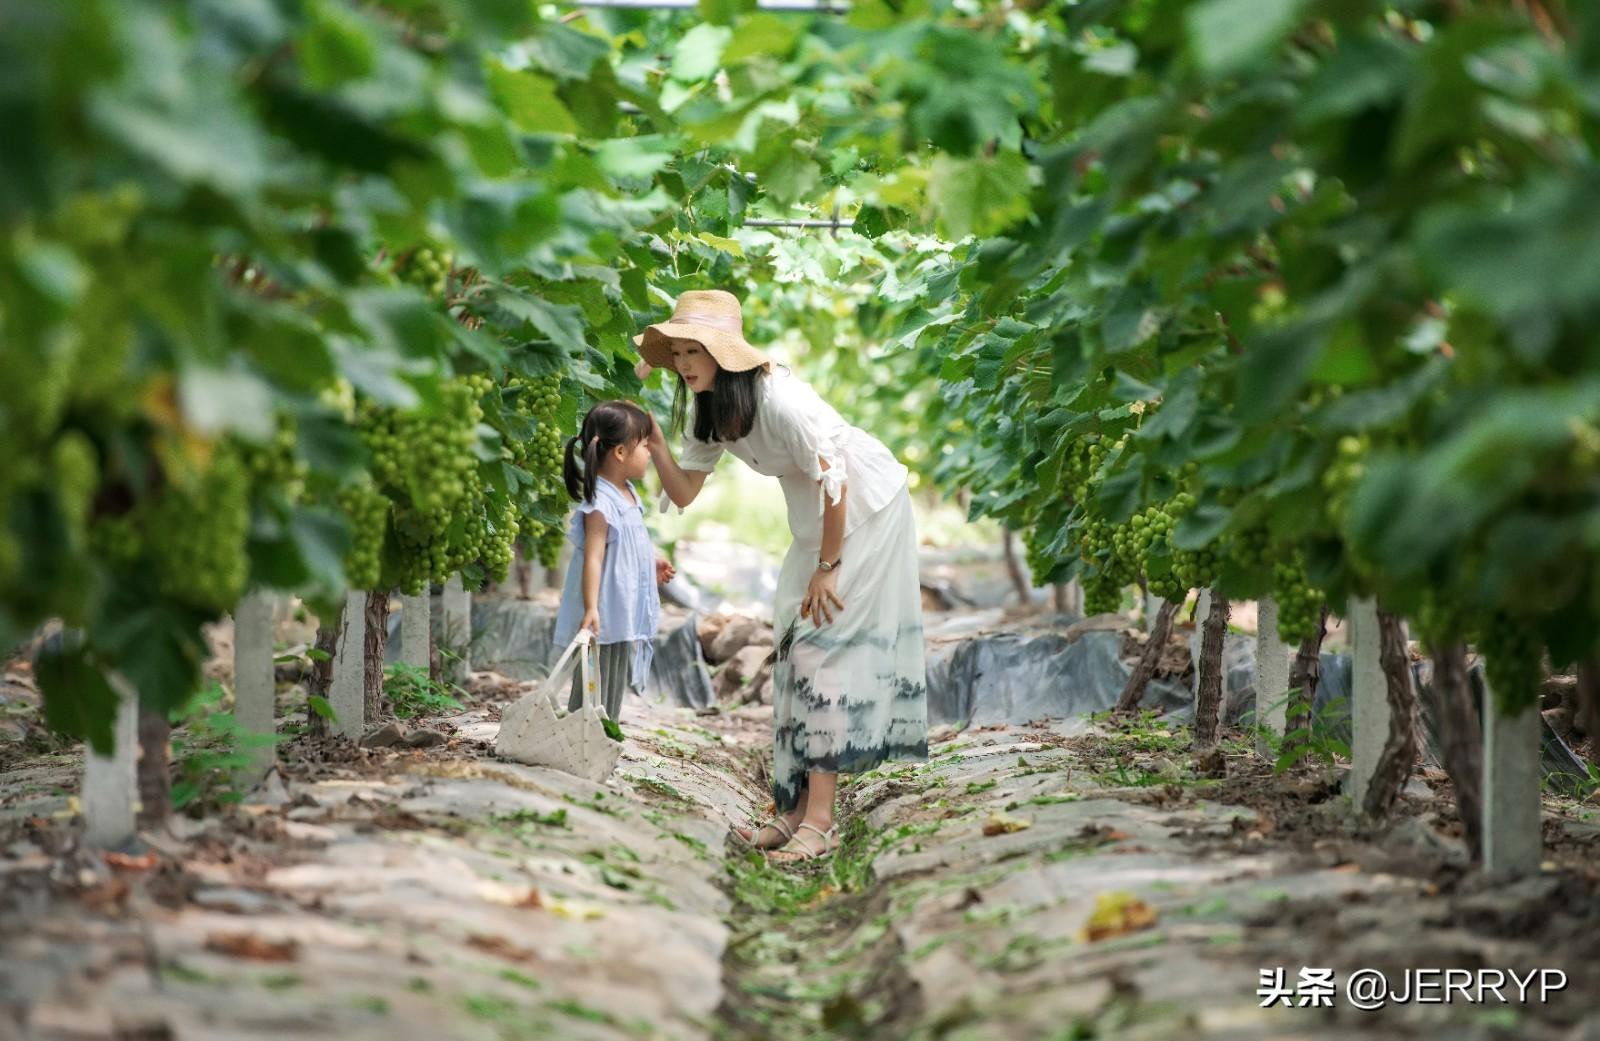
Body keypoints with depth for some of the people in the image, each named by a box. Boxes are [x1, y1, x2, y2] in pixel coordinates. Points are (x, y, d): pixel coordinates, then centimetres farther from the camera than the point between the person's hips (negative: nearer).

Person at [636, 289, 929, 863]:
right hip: (815, 516, 9)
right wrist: (655, 443, -17)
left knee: (828, 642, -14)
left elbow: (834, 479, -27)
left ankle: (819, 820, -16)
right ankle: (800, 807, 8)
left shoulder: (778, 397, -30)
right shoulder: (708, 413, -3)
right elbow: (683, 493, 0)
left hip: (867, 506, -9)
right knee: (797, 643, 5)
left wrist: (827, 567, -21)